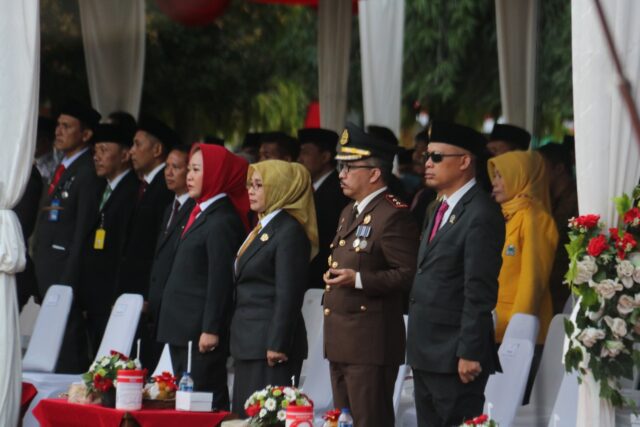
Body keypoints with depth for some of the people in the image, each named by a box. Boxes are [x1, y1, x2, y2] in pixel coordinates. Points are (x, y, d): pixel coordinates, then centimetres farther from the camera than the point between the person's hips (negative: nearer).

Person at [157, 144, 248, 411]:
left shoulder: (223, 221, -13)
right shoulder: (201, 214, 16)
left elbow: (220, 279, -17)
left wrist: (211, 329, -19)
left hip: (201, 330, -10)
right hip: (183, 328, 10)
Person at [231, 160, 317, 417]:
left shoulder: (290, 231, -12)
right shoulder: (263, 228, 17)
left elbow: (288, 295, -17)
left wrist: (277, 345, -20)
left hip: (270, 343, -10)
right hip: (249, 343, 10)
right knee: (245, 415, 10)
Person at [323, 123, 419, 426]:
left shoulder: (393, 216, -13)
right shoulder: (349, 213, 18)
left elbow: (410, 274, -20)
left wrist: (359, 280, -25)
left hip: (371, 343, -10)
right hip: (340, 343, 10)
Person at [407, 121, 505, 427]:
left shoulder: (481, 216, -15)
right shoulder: (441, 209, 16)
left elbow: (480, 294, -19)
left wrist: (469, 354, -20)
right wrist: (418, 351, 15)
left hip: (455, 358, -9)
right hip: (426, 355, 9)